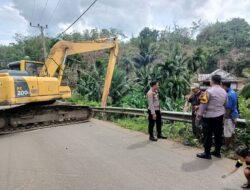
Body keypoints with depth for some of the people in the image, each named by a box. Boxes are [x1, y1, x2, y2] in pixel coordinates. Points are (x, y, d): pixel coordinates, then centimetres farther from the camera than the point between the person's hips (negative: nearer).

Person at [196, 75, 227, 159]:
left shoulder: (209, 91, -16)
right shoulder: (224, 92, 7)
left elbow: (203, 104, -16)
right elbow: (225, 104, 13)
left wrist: (199, 114, -8)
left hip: (209, 116, -7)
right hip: (220, 116, 7)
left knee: (208, 135, 3)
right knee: (218, 134, 15)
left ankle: (207, 154, 12)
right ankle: (217, 152, 27)